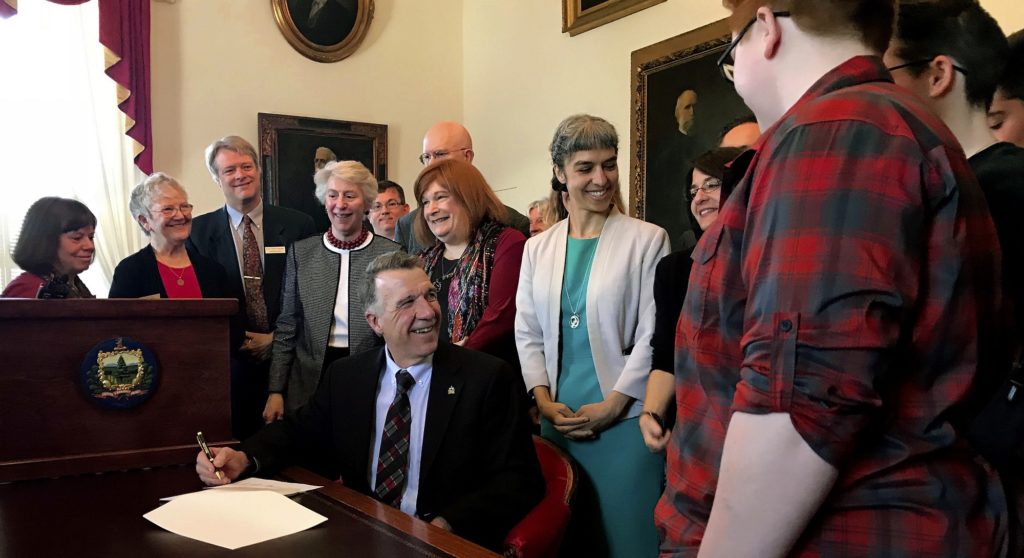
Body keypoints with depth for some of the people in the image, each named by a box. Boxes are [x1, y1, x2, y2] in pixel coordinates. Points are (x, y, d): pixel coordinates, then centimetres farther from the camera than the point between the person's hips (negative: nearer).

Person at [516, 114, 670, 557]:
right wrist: (543, 400, -3)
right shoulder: (538, 248, 10)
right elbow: (527, 333, 9)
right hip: (558, 421, 4)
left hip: (625, 420, -4)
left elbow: (654, 334, -7)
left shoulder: (647, 240, -3)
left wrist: (611, 405, -11)